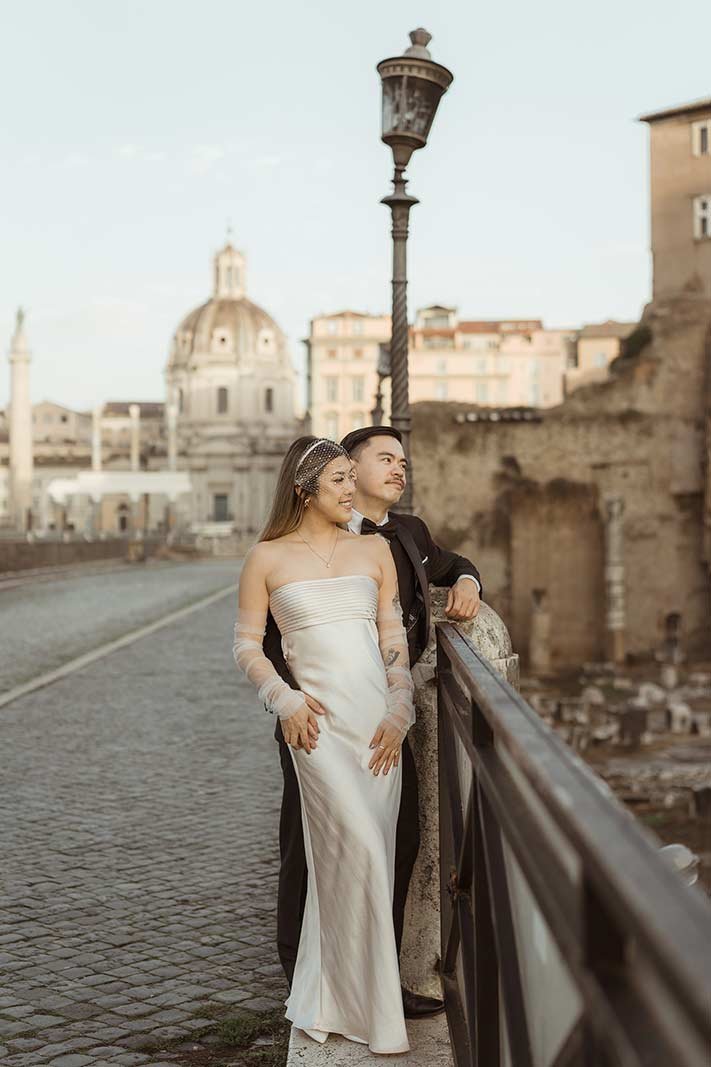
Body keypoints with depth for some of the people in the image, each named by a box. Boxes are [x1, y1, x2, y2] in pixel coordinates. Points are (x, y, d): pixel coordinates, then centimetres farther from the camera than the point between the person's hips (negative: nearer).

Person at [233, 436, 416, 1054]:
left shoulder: (374, 550, 11)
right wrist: (285, 701, -8)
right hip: (320, 720, -4)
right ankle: (371, 1012, 2)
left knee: (353, 859, 6)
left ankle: (326, 1000, 23)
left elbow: (394, 638, 10)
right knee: (360, 850, -12)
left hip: (380, 719, 4)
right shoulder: (268, 558, 4)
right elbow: (247, 644, 6)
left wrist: (400, 712, 0)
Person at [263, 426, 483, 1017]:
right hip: (320, 719, -6)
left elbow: (452, 564, 32)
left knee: (399, 842, 9)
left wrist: (466, 581, 8)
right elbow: (268, 631, -11)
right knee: (312, 851, 3)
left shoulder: (410, 533, 11)